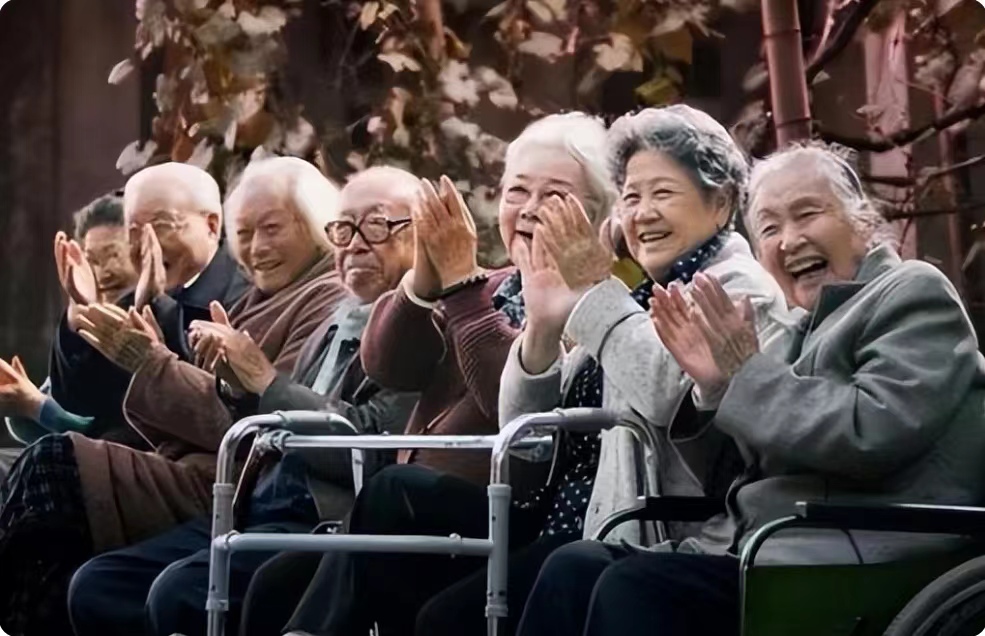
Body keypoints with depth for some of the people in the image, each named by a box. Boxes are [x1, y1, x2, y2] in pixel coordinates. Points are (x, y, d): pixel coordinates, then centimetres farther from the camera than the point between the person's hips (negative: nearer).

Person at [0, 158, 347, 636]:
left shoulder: (329, 304, -5)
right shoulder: (261, 302, 23)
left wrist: (148, 362, -13)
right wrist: (148, 358, 1)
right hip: (197, 476, 9)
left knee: (51, 466, -18)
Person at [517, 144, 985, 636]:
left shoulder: (913, 294, 1)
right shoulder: (813, 328, 23)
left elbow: (871, 433, -17)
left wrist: (749, 375, -8)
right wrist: (718, 385, 6)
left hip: (848, 574, -8)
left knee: (631, 589, -26)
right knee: (574, 569, -10)